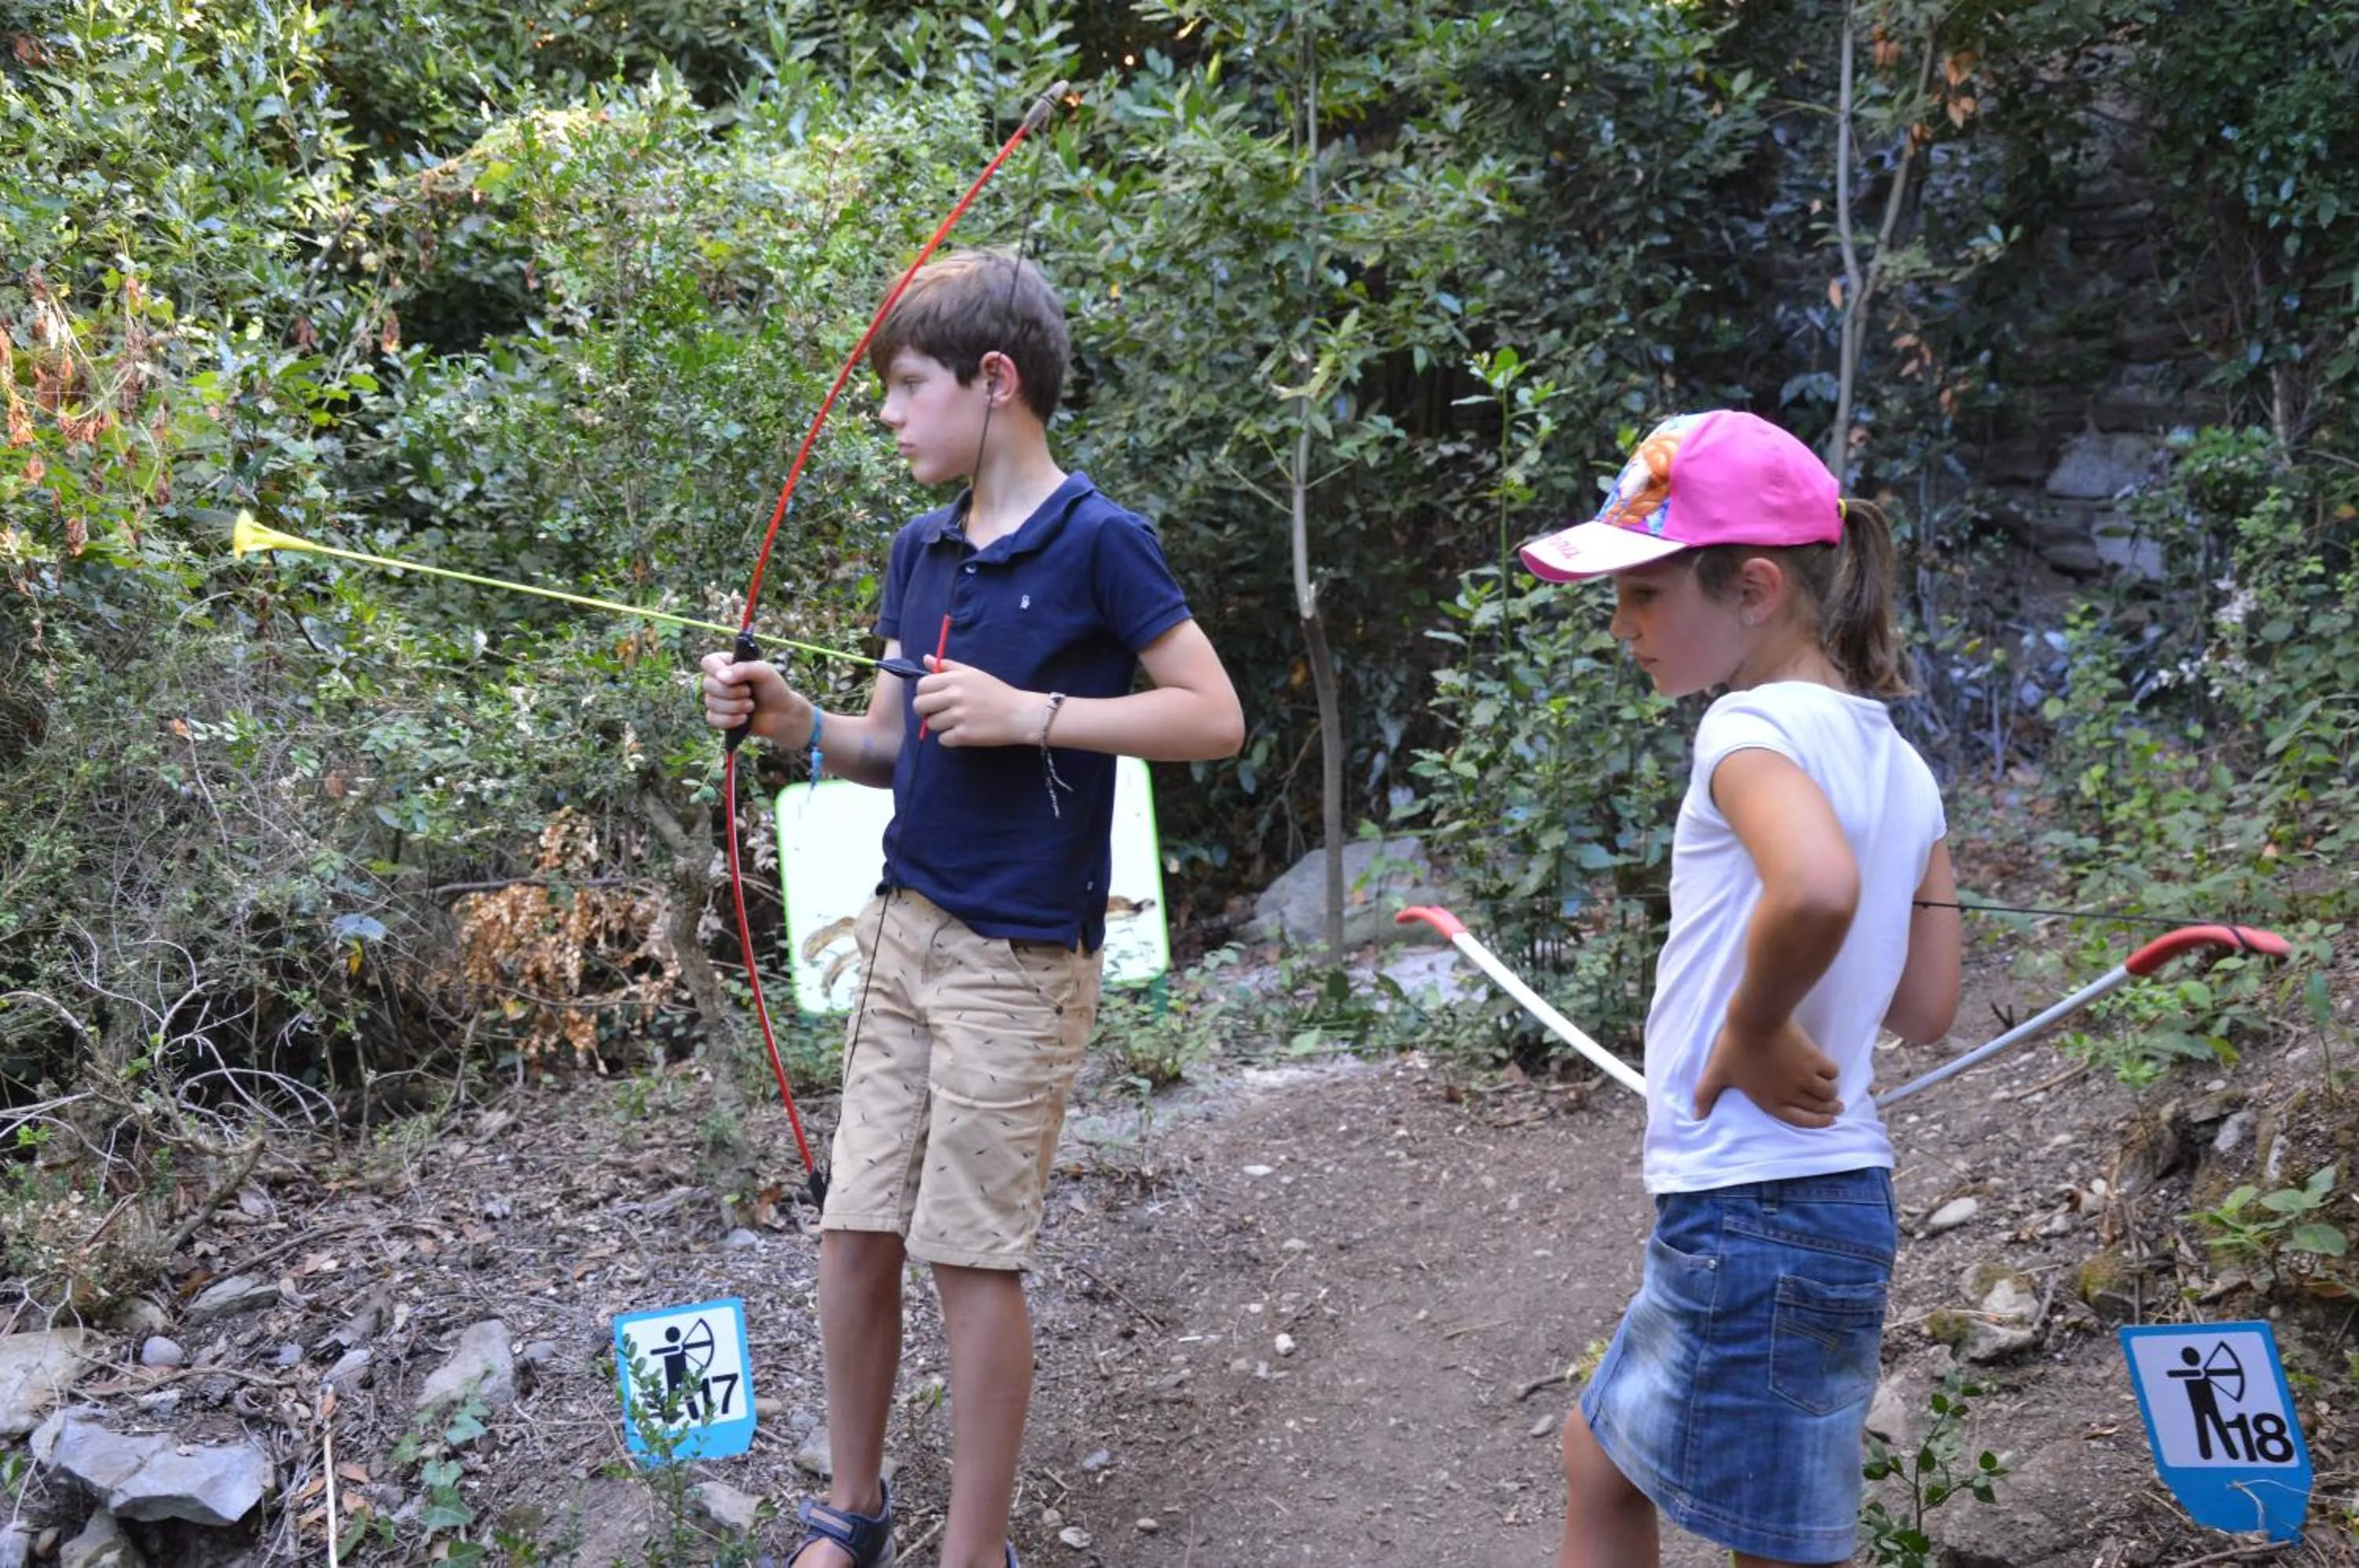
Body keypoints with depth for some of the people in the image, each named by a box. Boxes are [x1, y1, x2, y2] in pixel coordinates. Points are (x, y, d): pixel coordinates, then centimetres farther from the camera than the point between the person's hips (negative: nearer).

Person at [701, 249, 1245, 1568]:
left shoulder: (1100, 543, -11)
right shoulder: (921, 552, 10)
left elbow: (1216, 719, -13)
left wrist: (1026, 712, -19)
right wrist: (790, 719, -1)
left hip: (1018, 955, -6)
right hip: (903, 930, 7)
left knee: (976, 1256, 1)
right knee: (855, 1232, 10)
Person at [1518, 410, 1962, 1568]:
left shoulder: (1755, 725, -16)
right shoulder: (1898, 763, 9)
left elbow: (1816, 890, -37)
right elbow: (1924, 1007, 10)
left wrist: (1749, 1033, -21)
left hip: (1749, 1212, -9)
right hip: (1840, 1195, 9)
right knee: (1602, 1462, 22)